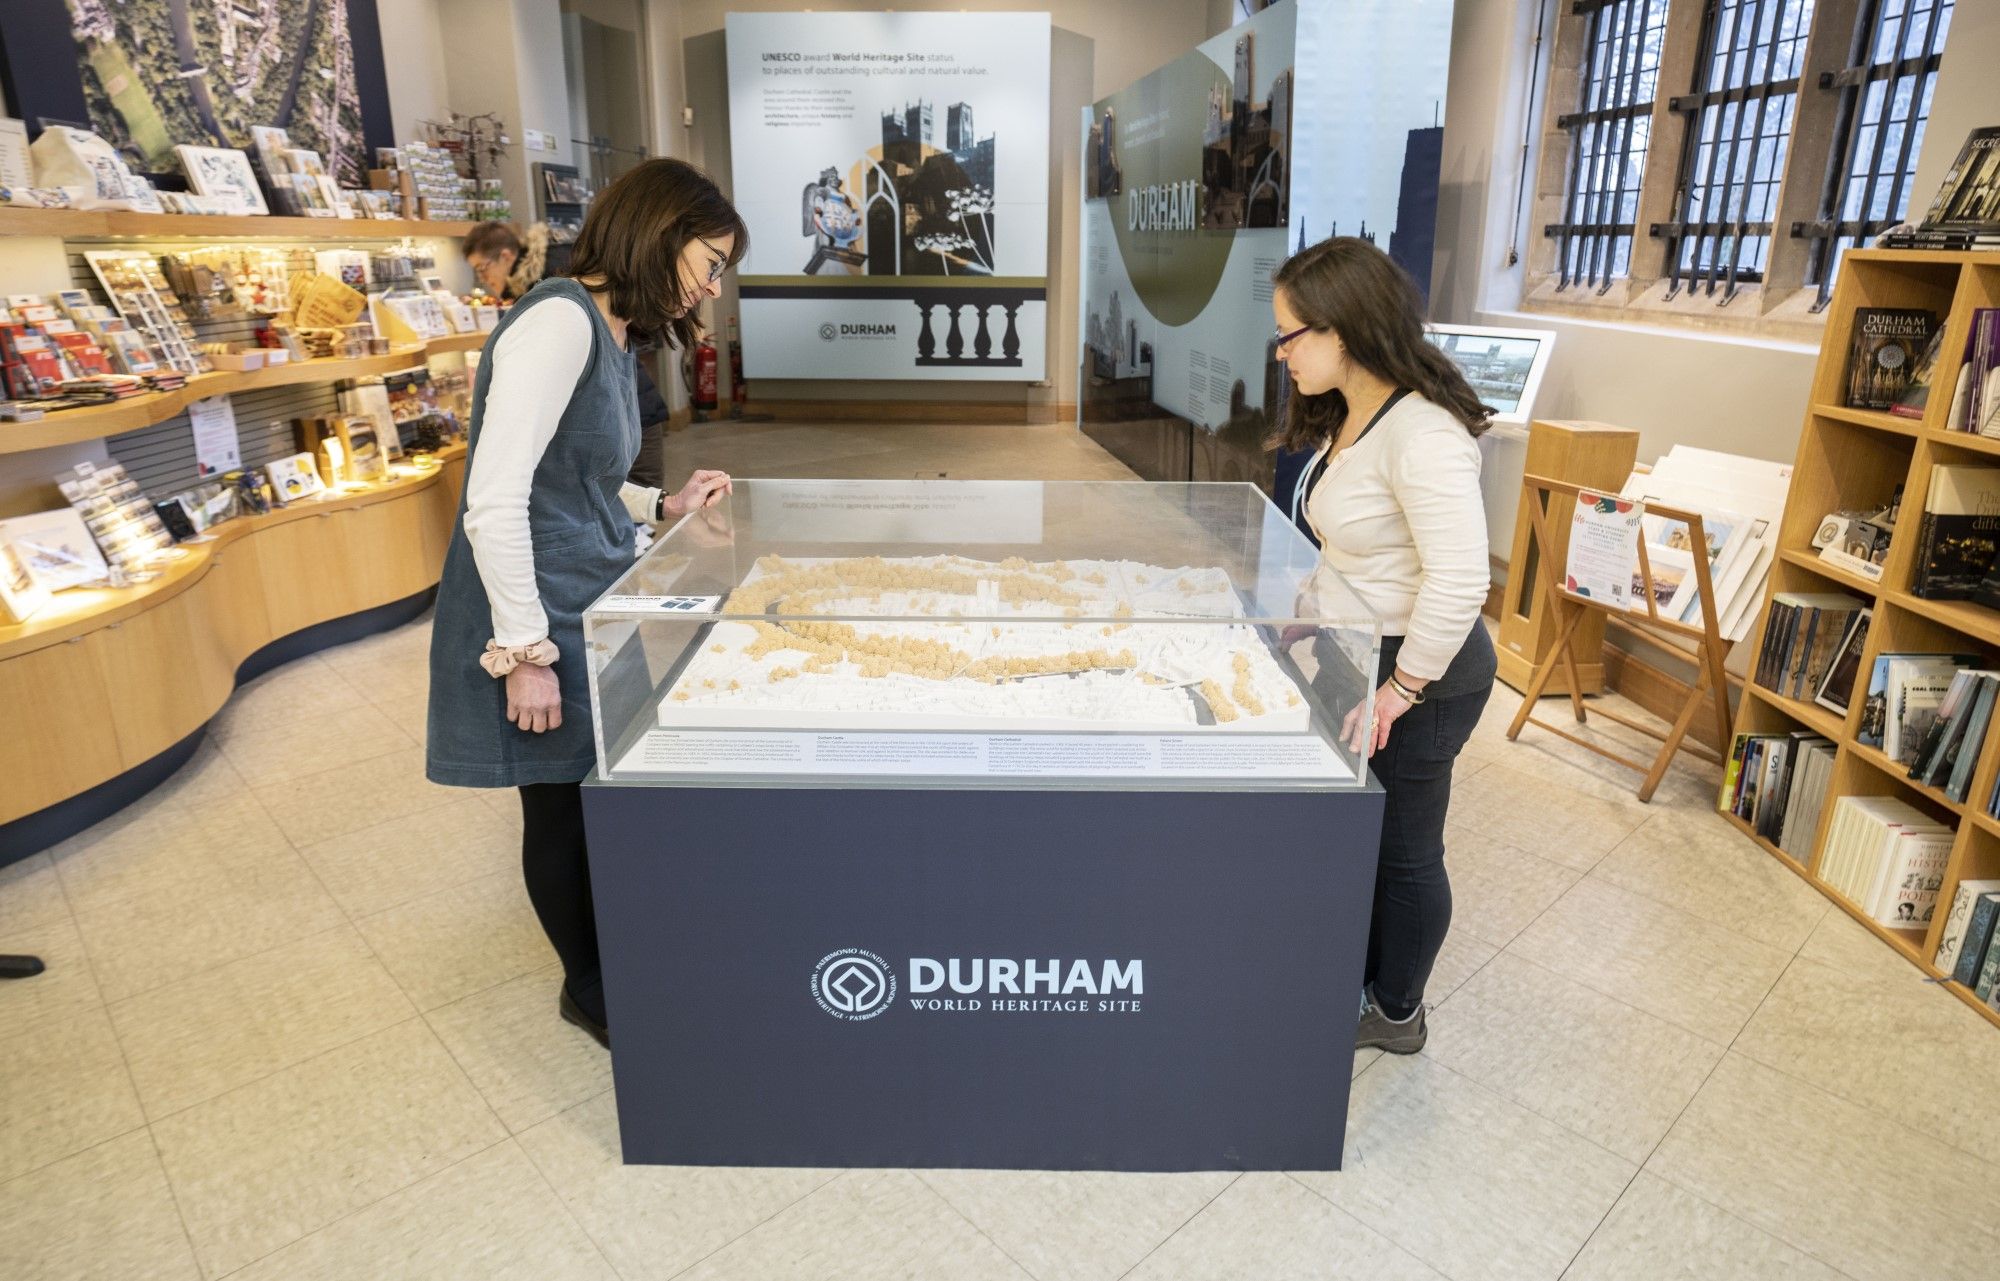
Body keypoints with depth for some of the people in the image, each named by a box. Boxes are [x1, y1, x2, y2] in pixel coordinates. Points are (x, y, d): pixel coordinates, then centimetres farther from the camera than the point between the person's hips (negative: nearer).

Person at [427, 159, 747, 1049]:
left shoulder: (611, 334, 10)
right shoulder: (559, 322, -20)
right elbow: (494, 501, -24)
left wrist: (662, 507, 7)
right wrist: (524, 652, -23)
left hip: (593, 607, 9)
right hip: (541, 617, -9)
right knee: (560, 807, 9)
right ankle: (590, 990, 31)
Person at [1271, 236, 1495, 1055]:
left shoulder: (1421, 434, -25)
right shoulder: (1348, 418, 5)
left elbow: (1458, 579, -30)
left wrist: (1397, 692, -25)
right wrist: (1321, 628, 7)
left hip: (1421, 672, -9)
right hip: (1362, 651, 9)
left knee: (1402, 849, 9)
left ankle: (1395, 1013, 32)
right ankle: (1363, 979, 42)